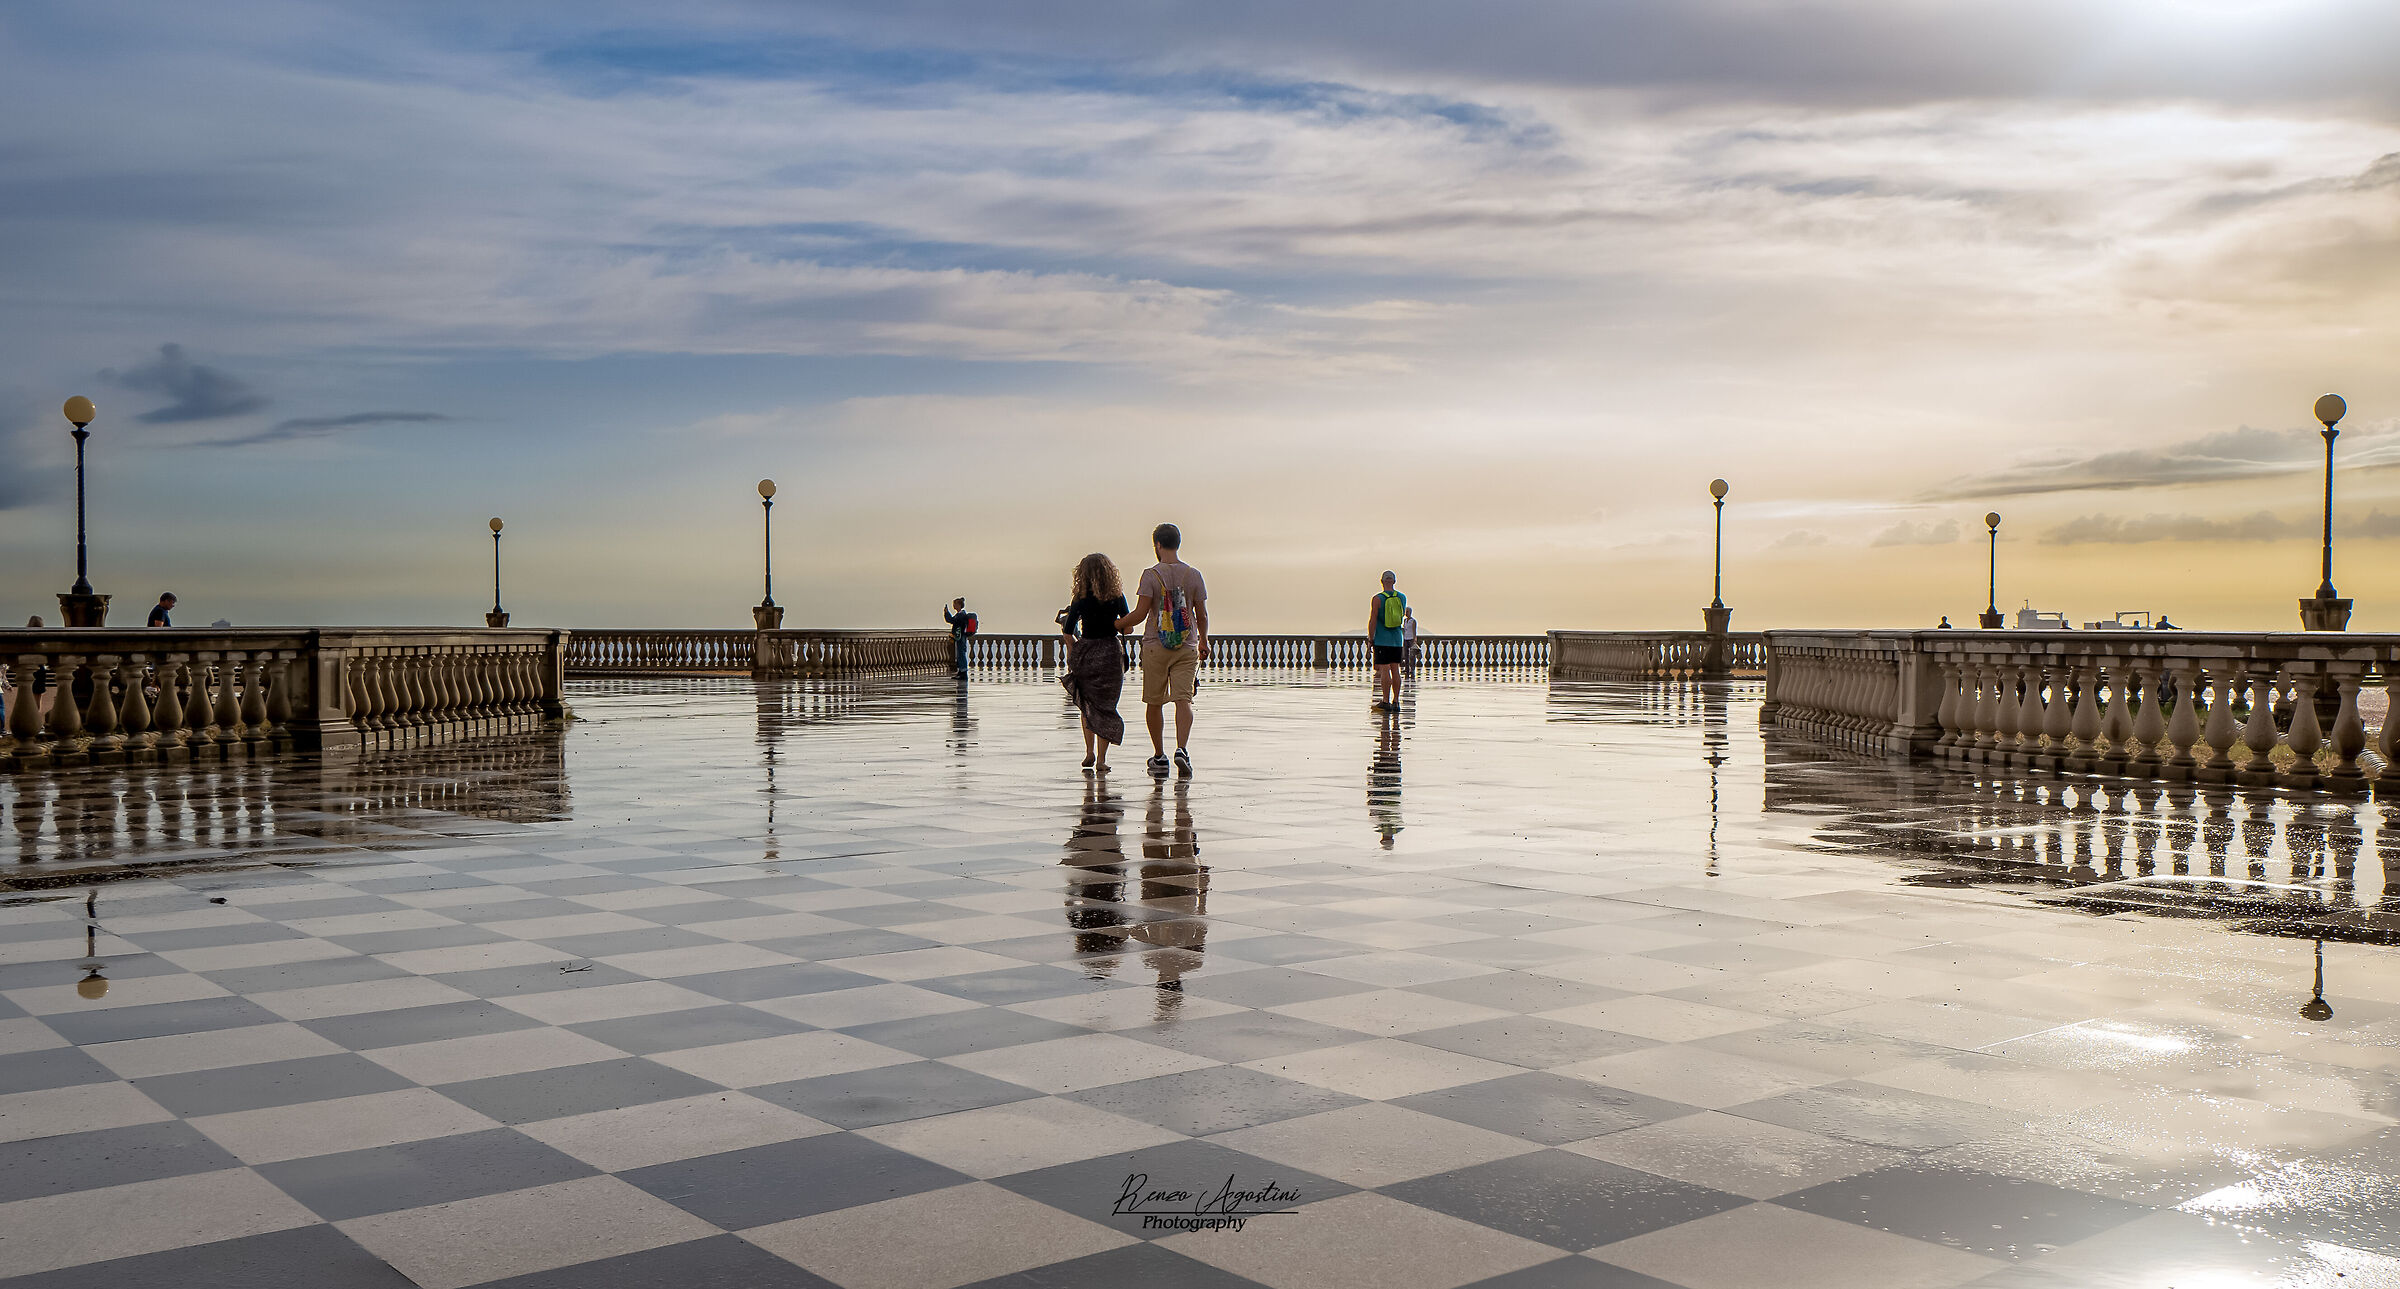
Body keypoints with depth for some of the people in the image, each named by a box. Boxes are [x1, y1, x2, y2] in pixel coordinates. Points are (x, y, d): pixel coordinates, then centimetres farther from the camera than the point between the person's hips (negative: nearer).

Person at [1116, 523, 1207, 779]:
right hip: (1187, 647, 2)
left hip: (1155, 646, -2)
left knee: (1154, 702, 10)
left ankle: (1159, 756, 16)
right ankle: (1182, 749, -24)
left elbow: (1140, 614, -10)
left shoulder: (1151, 575, -7)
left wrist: (1117, 624, 8)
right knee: (1183, 699, -4)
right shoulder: (1193, 575, 2)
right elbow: (1202, 615, 7)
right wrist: (1204, 642, 23)